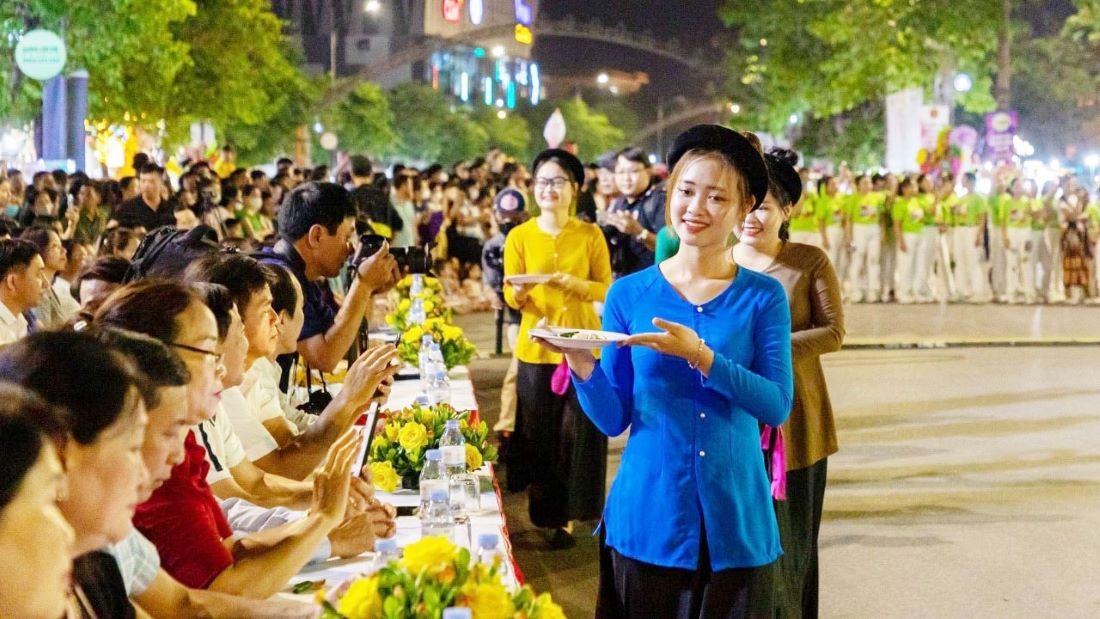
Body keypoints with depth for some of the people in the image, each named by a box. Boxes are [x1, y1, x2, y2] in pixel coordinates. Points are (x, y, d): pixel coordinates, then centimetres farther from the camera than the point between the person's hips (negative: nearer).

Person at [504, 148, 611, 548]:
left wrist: (574, 283, -19)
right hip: (536, 348, 0)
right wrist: (518, 292, -22)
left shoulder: (590, 235, 0)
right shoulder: (519, 237, 0)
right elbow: (511, 297, 1)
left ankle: (567, 517, 14)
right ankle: (541, 510, 21)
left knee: (576, 433, 1)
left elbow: (606, 289, -1)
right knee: (538, 432, 5)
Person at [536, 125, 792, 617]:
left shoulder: (763, 296, -1)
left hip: (735, 523, 0)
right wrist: (583, 369, -19)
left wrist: (701, 356, -23)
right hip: (647, 521, 1)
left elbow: (777, 406, -12)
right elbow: (613, 419, 0)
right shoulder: (628, 294, 1)